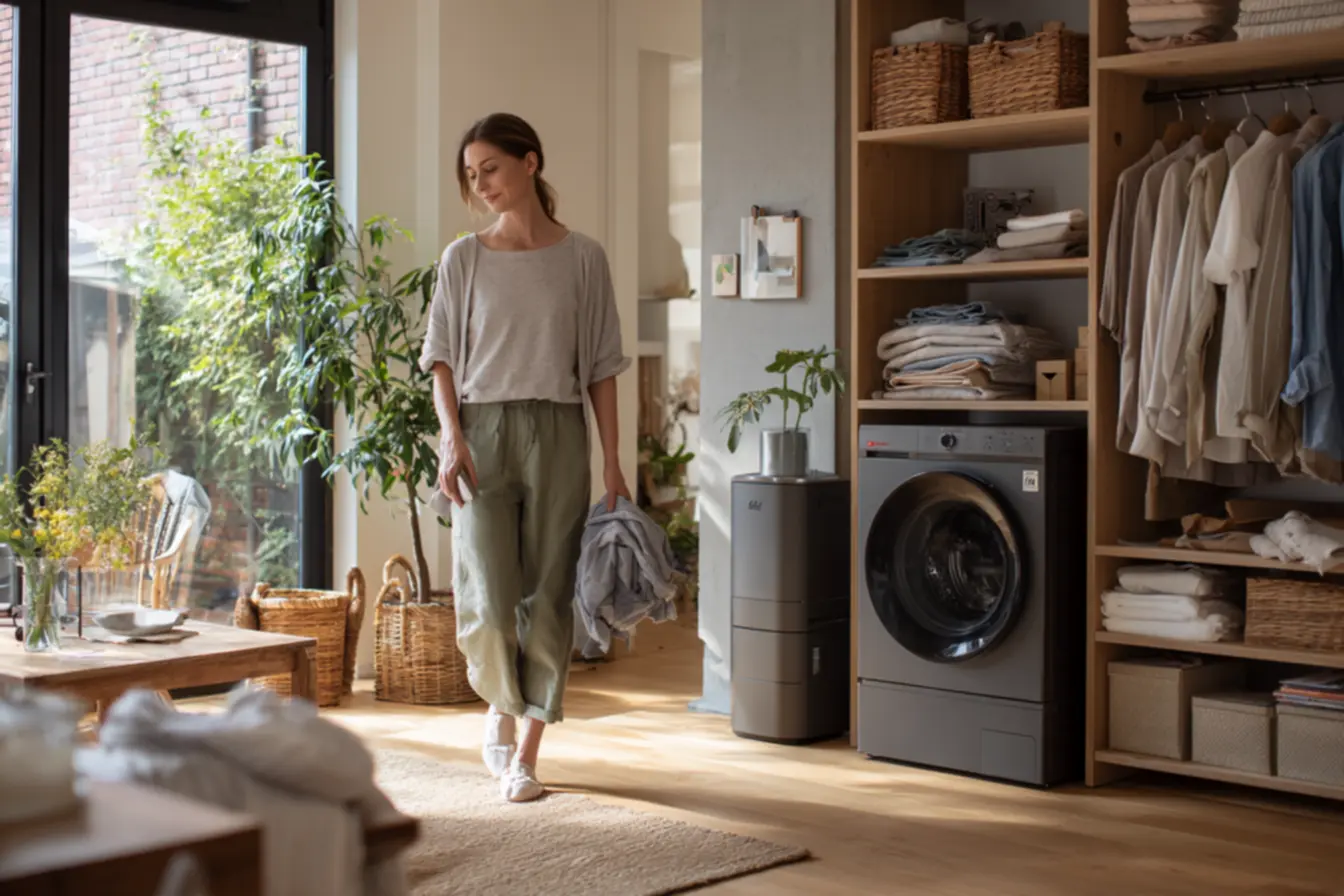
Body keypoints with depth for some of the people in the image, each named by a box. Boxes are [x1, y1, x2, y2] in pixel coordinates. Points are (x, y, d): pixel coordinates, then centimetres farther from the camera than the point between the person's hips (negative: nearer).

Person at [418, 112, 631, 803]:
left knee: (548, 599, 1)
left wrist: (612, 461, 0)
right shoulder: (463, 258, 6)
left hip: (557, 433, 0)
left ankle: (527, 752, 14)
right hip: (482, 432, 0)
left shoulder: (581, 257, 4)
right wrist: (452, 436, -9)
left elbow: (601, 366, 4)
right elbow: (442, 358, 6)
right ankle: (501, 707, 24)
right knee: (489, 598, -7)